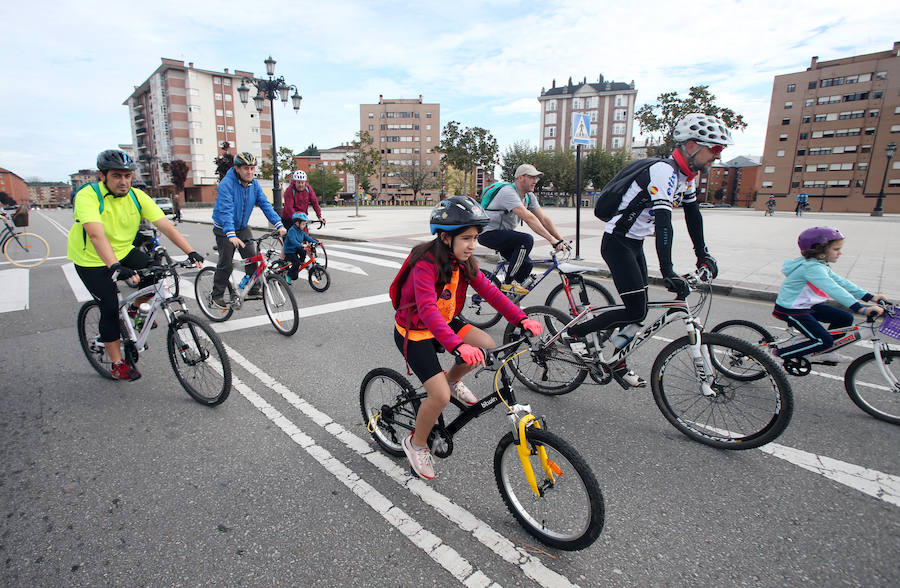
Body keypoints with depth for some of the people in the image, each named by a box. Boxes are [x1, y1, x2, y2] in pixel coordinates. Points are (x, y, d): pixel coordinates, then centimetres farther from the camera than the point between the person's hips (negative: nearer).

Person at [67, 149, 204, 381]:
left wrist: (191, 252, -31)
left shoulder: (137, 196, -11)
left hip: (124, 252, 5)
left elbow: (166, 225, -19)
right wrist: (115, 267, -53)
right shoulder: (88, 196, -24)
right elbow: (96, 235, -39)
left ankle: (135, 310, 14)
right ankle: (117, 364, 5)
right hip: (92, 260, -4)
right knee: (110, 306, -11)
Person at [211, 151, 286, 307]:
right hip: (224, 230, -5)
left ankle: (254, 290, 11)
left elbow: (265, 205, -9)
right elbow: (225, 211, -33)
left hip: (243, 228, 5)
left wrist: (279, 224, -22)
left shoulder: (254, 184, -5)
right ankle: (217, 295, 16)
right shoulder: (226, 184, -24)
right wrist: (231, 235, -44)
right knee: (225, 264, -1)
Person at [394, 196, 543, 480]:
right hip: (413, 332, -7)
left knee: (487, 346, -15)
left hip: (444, 323, 7)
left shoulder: (463, 261, -5)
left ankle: (453, 380, 15)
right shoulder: (426, 264, -28)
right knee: (440, 396, -17)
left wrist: (521, 319, -22)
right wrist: (458, 346, -53)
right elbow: (427, 309, -40)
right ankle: (416, 444, 12)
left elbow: (489, 291, -10)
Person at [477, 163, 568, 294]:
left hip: (504, 234, 9)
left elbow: (544, 218, 1)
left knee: (527, 265, -3)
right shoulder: (508, 192, -23)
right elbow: (529, 218, -33)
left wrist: (561, 239, -9)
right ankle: (508, 283, -17)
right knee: (527, 240, -27)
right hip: (488, 233, -9)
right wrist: (552, 239, -37)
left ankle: (507, 293, 16)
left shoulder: (529, 196, 6)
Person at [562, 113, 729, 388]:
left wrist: (703, 255, 20)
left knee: (638, 309, 10)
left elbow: (692, 214, 18)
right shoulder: (664, 172, -23)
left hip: (635, 244, 10)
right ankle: (574, 332, 2)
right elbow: (663, 220, -33)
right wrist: (668, 272, -39)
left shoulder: (687, 175, 8)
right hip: (617, 243, -9)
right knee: (636, 311, -13)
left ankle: (617, 364, 23)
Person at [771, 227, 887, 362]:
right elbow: (833, 289, -34)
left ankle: (822, 352, 25)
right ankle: (778, 354, -5)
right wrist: (861, 308, -38)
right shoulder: (812, 267, -25)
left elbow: (840, 281, 9)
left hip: (807, 305, 10)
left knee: (845, 318, 10)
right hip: (791, 310, -10)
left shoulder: (819, 264, 9)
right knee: (824, 341, -13)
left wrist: (870, 297, 3)